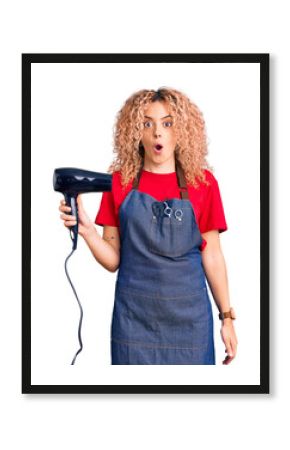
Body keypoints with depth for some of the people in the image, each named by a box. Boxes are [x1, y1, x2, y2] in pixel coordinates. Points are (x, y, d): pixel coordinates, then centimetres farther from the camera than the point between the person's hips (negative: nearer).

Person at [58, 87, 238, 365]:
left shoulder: (202, 182, -1)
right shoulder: (119, 181, 0)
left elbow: (212, 256, 3)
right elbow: (113, 260, 1)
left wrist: (227, 317, 2)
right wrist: (87, 230, -17)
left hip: (188, 314, 0)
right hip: (133, 316, 0)